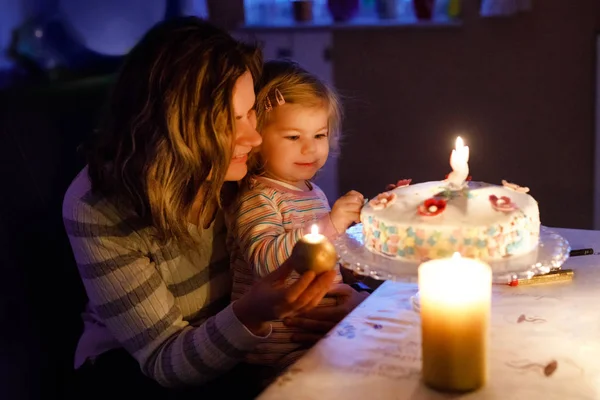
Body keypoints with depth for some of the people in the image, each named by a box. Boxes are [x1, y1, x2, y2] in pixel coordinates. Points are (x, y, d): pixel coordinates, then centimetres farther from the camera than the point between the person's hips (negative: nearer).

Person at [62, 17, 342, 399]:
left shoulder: (228, 169, -14)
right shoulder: (97, 210, -26)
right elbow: (164, 361, -23)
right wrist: (251, 316, -42)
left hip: (225, 346, 5)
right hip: (133, 368, -5)